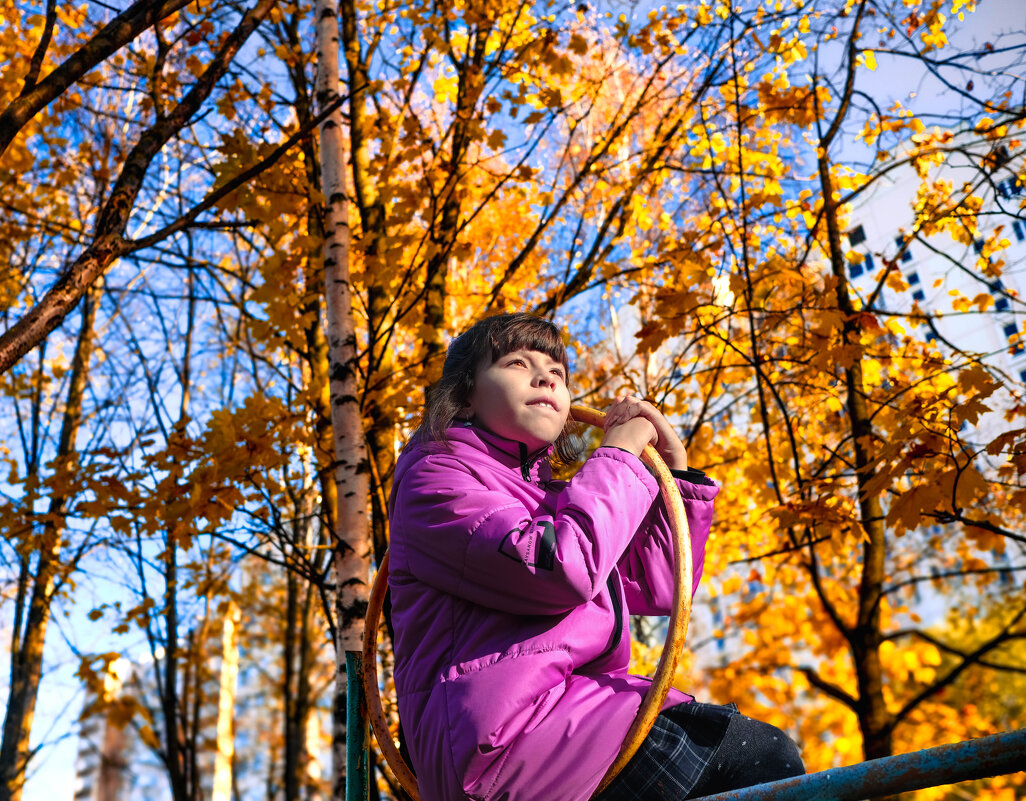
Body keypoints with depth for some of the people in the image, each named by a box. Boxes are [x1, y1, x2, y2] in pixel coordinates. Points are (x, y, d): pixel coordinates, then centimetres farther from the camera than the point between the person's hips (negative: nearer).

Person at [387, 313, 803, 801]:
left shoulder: (551, 496, 26)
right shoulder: (434, 476, -1)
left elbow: (656, 590, 22)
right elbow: (562, 569, -19)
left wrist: (674, 471, 14)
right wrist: (617, 458, -4)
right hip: (505, 731, -9)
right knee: (760, 754, -17)